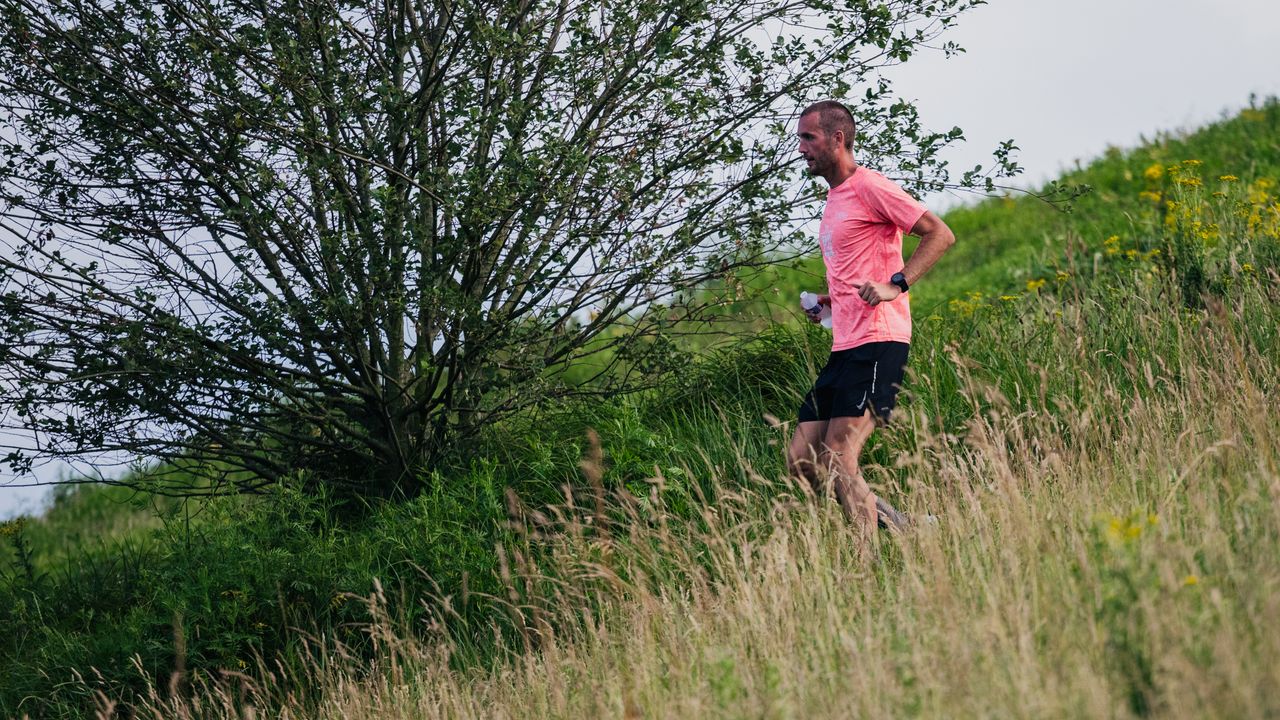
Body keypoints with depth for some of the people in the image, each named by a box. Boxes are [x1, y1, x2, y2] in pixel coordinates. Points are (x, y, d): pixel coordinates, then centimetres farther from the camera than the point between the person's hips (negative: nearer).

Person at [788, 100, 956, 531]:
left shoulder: (869, 187, -6)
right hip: (844, 347, 10)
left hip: (876, 342, -10)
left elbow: (940, 235, -10)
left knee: (838, 459, -16)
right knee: (802, 461, 5)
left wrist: (896, 285, -21)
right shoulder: (834, 199, 22)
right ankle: (898, 529, 13)